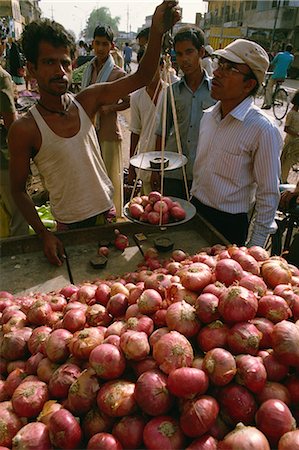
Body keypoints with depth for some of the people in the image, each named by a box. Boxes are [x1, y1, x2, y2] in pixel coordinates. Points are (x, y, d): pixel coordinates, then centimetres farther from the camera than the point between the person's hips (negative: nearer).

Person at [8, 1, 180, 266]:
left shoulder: (87, 101, -5)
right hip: (69, 227, -3)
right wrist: (43, 234, -18)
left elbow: (141, 77, -9)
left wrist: (157, 31, -26)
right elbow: (18, 190, -8)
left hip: (107, 213, 4)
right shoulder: (25, 129, -15)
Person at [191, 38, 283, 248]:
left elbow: (268, 196, -15)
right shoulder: (209, 115, 2)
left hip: (229, 223, -6)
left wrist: (254, 247, -12)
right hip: (195, 208, 6)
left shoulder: (263, 130, -19)